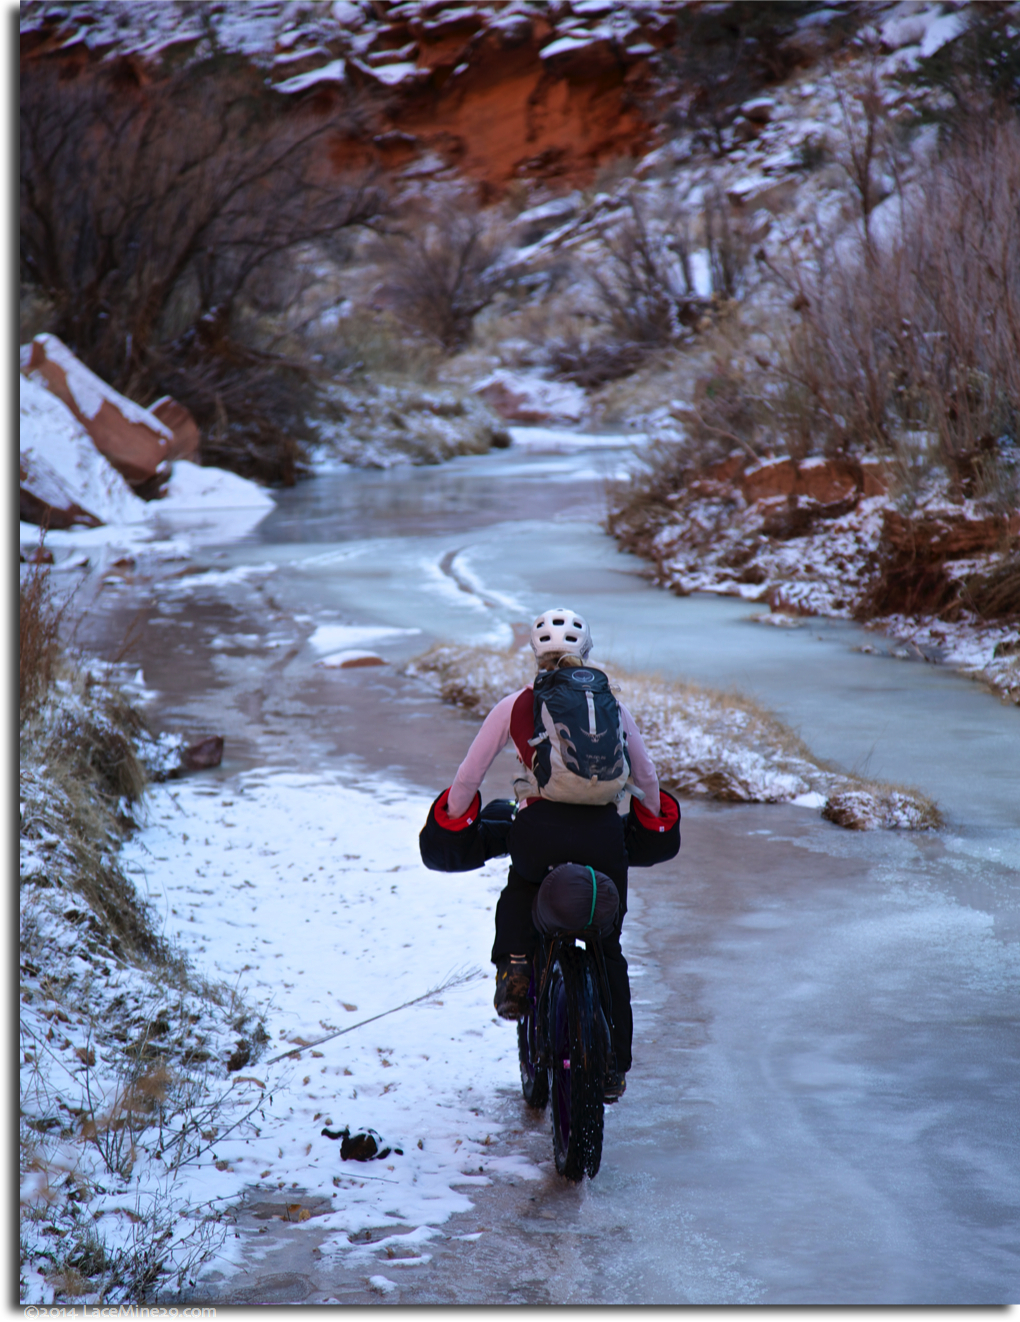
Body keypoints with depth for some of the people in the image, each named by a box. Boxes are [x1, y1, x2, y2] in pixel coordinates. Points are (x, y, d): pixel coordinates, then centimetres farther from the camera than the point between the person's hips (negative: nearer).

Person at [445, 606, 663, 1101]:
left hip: (539, 830, -1)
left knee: (521, 885, 36)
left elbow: (468, 776, 14)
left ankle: (514, 964, 11)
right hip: (602, 832, 1)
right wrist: (650, 825, 37)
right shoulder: (611, 706, 13)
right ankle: (614, 1067, 17)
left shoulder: (514, 706, 10)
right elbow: (647, 777, 19)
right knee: (608, 950, 17)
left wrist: (454, 820, 31)